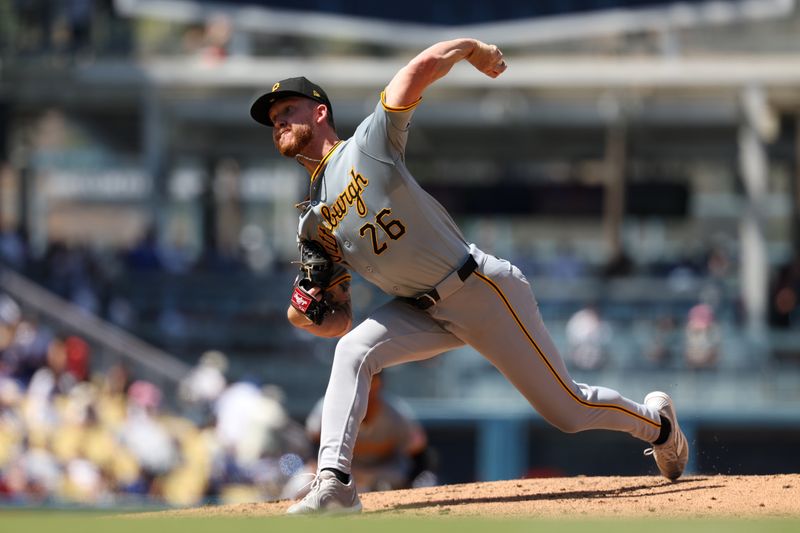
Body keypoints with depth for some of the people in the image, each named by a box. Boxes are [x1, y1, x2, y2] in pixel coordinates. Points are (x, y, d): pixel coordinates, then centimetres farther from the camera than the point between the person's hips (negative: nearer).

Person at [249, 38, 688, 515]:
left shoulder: (369, 144, -11)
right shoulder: (311, 224, 6)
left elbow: (425, 67, -20)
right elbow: (340, 320, 7)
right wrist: (307, 317, -15)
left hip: (482, 289, -5)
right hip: (423, 311, 5)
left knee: (567, 408, 3)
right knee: (353, 351, -21)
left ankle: (656, 420, 30)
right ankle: (334, 484, -25)